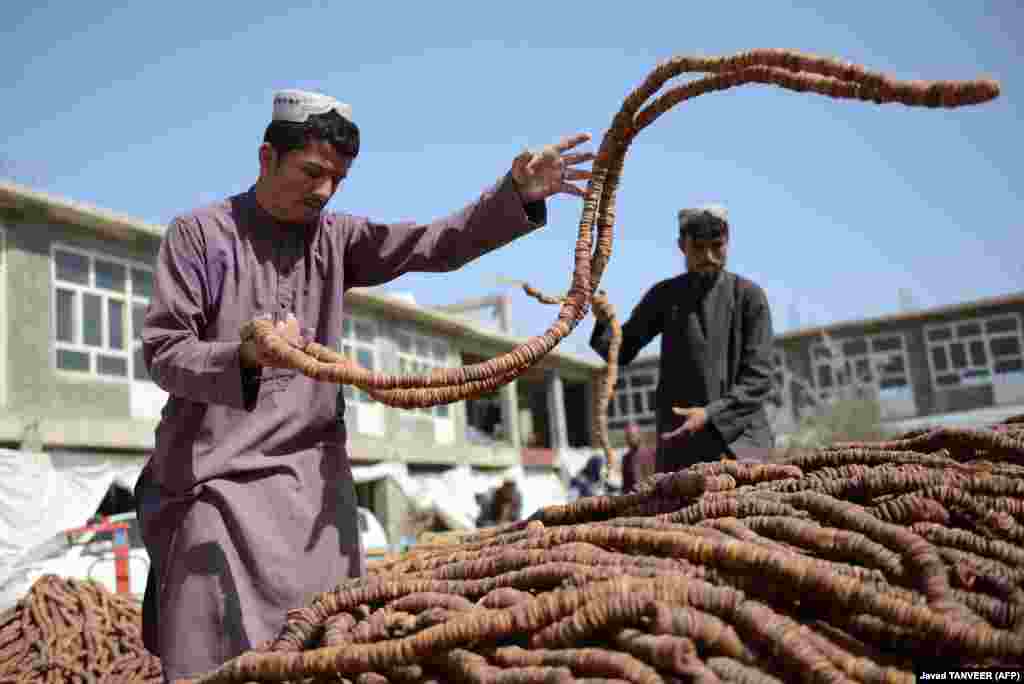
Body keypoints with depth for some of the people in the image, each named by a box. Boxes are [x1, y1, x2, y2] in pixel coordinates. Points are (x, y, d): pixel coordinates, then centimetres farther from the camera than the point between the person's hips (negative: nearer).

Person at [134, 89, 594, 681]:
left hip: (316, 480, 4)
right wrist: (243, 356, -28)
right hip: (221, 480, -3)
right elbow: (162, 352, -7)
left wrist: (517, 194, -17)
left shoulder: (336, 238, 10)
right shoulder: (199, 234, -1)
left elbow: (436, 245, -1)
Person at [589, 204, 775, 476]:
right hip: (680, 442, 2)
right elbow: (622, 352, 7)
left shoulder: (749, 295, 0)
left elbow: (758, 377, -5)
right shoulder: (665, 295, 8)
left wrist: (711, 414, -19)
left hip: (739, 436, -1)